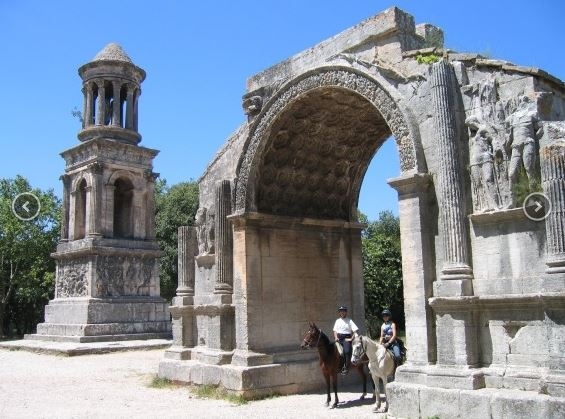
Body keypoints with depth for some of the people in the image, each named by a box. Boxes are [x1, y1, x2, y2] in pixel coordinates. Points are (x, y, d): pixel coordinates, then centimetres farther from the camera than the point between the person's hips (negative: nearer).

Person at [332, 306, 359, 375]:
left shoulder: (349, 321, 1)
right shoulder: (337, 321, 14)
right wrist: (336, 337, 0)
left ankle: (346, 367, -19)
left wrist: (351, 339, -13)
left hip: (346, 338, -5)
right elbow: (335, 330, 16)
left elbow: (355, 331, -6)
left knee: (347, 351, -27)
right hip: (338, 338, 5)